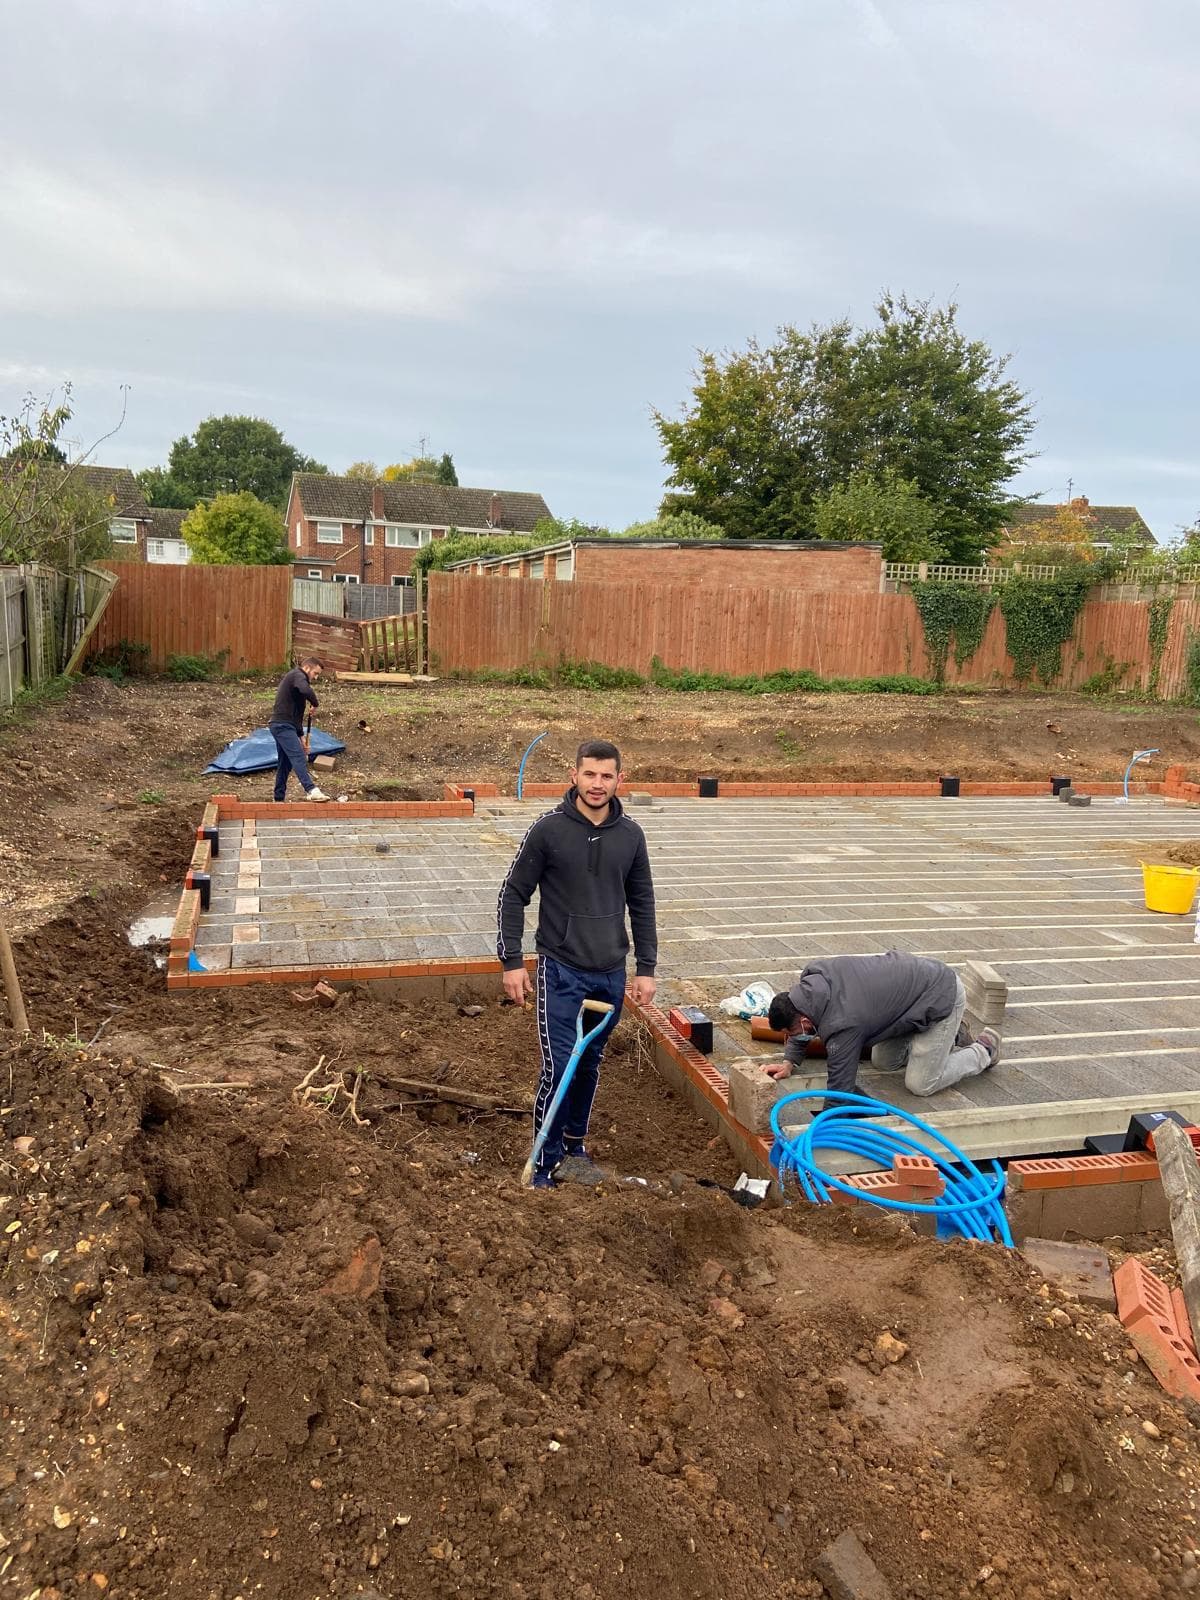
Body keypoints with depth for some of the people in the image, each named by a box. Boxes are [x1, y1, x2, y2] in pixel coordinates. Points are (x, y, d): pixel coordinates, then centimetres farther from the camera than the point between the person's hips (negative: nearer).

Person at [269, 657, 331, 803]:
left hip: (280, 725, 10)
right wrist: (315, 703, -12)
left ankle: (279, 798, 18)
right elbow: (306, 690, -31)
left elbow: (296, 713, 29)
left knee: (285, 763, 13)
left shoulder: (292, 678, 27)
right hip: (283, 725, -10)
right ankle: (311, 790, -33)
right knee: (299, 757, -21)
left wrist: (301, 736, 26)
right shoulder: (298, 675, -4)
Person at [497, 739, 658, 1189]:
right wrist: (511, 961, -8)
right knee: (558, 1067, -7)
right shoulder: (548, 829, -9)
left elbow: (642, 906, 10)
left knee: (590, 1064, 15)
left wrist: (646, 969, 8)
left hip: (610, 974, 4)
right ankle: (546, 1162, 9)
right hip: (561, 971, -4)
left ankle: (575, 1143, 36)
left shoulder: (630, 836, 2)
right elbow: (513, 895, -4)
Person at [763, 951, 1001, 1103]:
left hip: (942, 999, -9)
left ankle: (984, 1050, 16)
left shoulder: (841, 1026, -32)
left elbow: (839, 1091, -25)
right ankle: (949, 1037, 29)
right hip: (919, 978, 9)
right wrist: (789, 1061, 2)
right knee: (883, 1062, 14)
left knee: (921, 1085, -3)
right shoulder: (812, 974, -11)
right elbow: (803, 1020, 10)